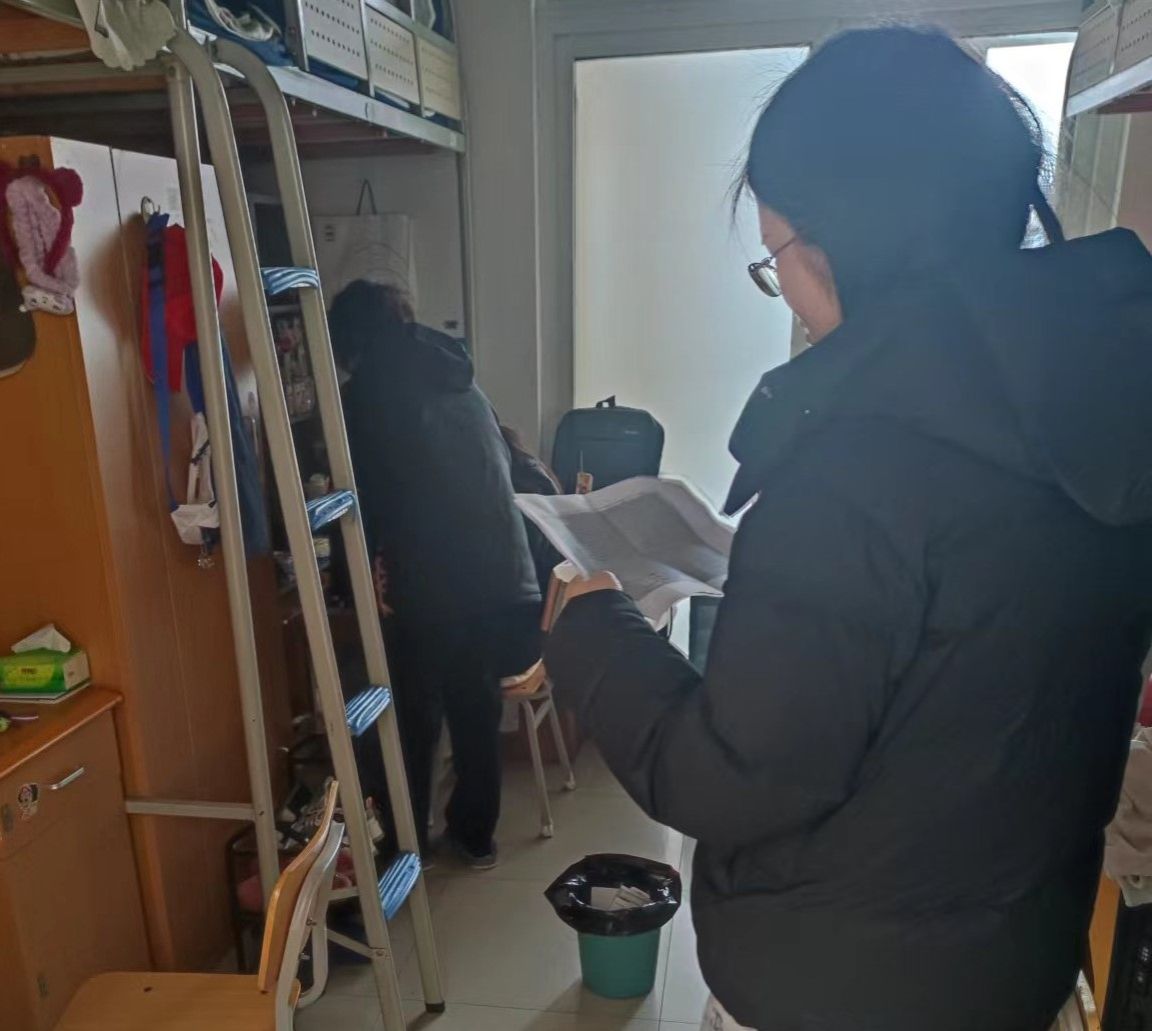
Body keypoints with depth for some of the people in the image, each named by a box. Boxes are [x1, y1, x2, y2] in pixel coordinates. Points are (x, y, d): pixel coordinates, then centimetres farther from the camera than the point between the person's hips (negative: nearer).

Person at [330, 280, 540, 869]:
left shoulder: (366, 393, -3)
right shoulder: (459, 380, 15)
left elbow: (363, 495, -4)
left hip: (429, 582, -6)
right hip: (500, 570, 6)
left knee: (415, 715, 12)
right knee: (477, 707, 18)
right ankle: (476, 836, 31)